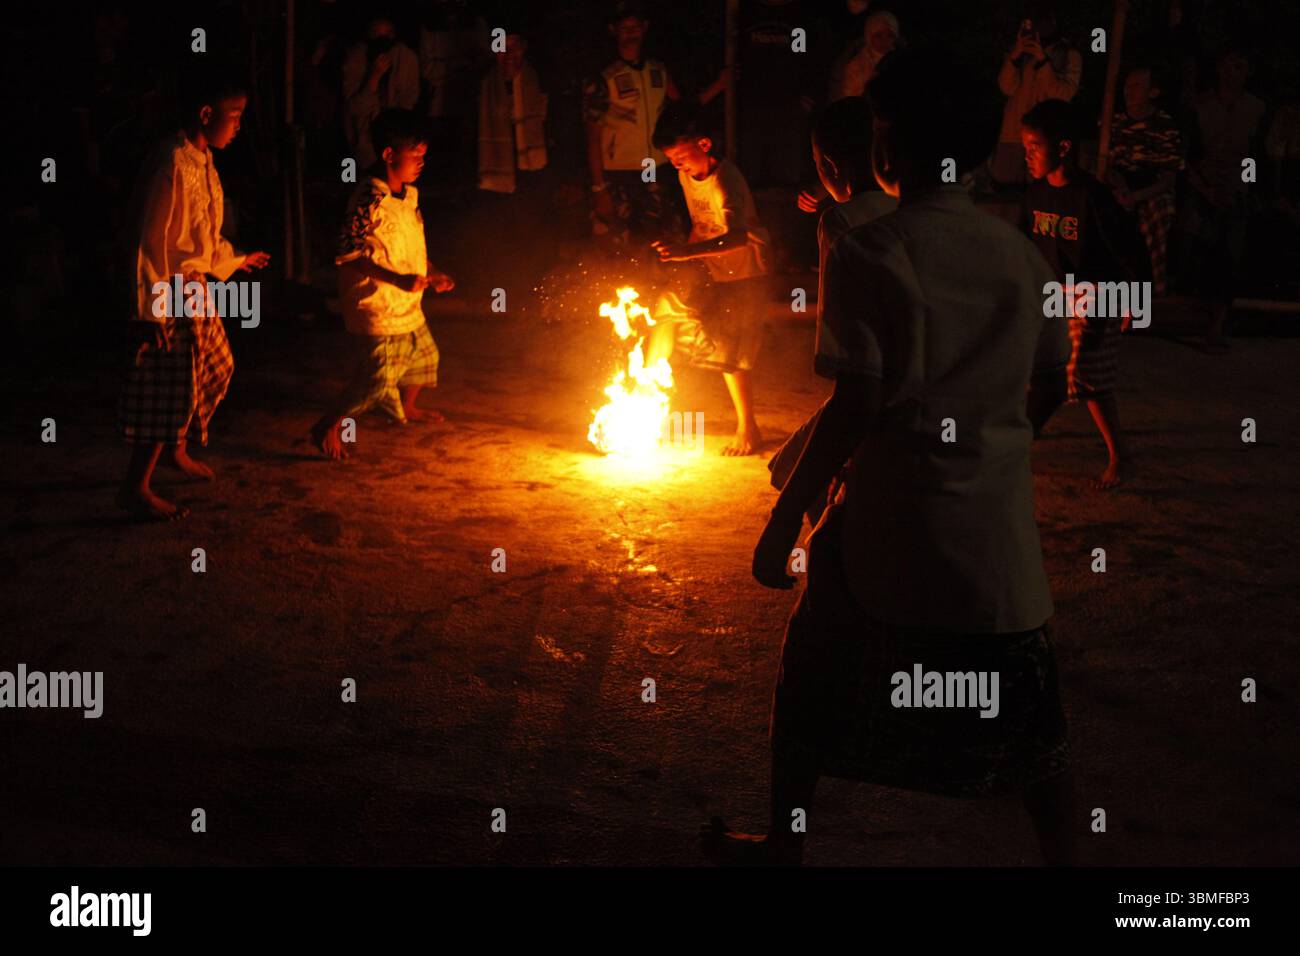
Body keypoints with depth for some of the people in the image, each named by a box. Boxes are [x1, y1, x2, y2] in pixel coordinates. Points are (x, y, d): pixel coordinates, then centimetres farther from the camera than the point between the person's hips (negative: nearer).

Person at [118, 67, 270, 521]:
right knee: (170, 390, -4)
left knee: (215, 368, 23)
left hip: (195, 287, 10)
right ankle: (135, 488, 8)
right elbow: (153, 242, -23)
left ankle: (175, 449, 43)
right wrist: (154, 313, -22)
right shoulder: (174, 165, -23)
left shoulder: (201, 159, 7)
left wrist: (233, 260, 32)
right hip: (169, 293, -10)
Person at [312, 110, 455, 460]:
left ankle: (405, 408, 52)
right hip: (379, 309, -9)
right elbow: (351, 256, -25)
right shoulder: (369, 201, -22)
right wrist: (398, 279, -31)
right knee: (379, 379, -10)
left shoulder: (409, 195, 7)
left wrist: (433, 274, 8)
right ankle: (328, 427, 7)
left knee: (424, 356, 26)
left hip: (408, 306, 9)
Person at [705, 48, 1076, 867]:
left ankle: (783, 845, 30)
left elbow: (857, 406, -16)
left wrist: (786, 520, -10)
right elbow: (1053, 380, 11)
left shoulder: (870, 253, -12)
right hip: (1001, 531, 4)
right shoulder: (1019, 252, 3)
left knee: (814, 688, 17)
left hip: (892, 528, -3)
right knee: (1027, 710, 14)